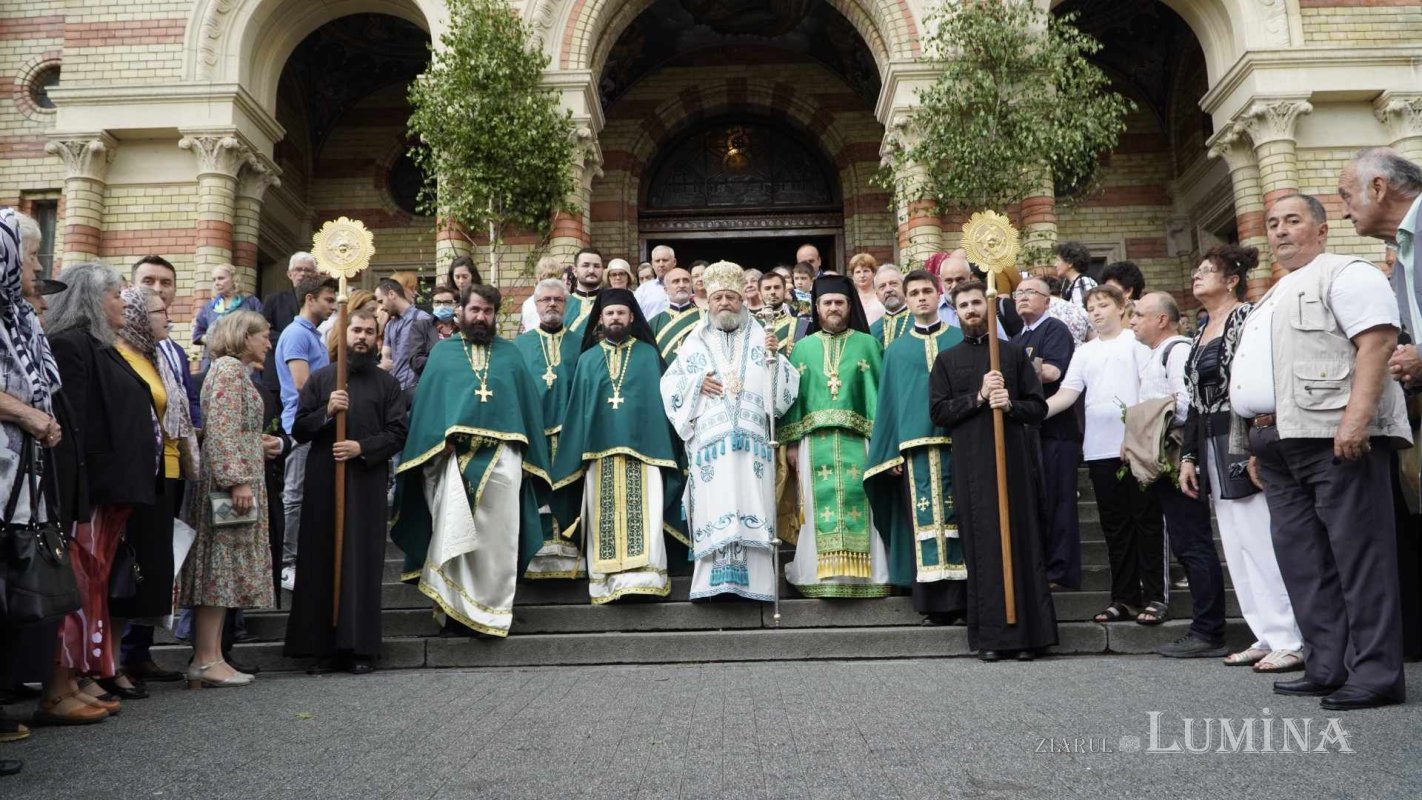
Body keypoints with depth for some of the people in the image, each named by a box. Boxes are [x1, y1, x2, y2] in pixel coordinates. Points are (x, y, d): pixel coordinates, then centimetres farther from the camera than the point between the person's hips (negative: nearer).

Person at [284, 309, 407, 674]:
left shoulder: (388, 384, 10)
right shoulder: (320, 379, 12)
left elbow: (397, 434, 2)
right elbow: (298, 430, 8)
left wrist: (362, 448, -13)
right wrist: (326, 412, -10)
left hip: (368, 485, -1)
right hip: (323, 483, 1)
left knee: (363, 564, -2)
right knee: (321, 563, 1)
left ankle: (360, 647, 3)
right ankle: (324, 646, 7)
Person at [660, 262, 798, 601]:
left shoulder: (761, 339, 14)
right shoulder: (695, 343, 15)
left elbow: (786, 387, 7)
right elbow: (669, 383, 11)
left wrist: (774, 358, -9)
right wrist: (697, 383, -5)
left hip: (752, 440, 0)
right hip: (709, 441, 0)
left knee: (752, 507, -6)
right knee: (713, 509, -7)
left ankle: (754, 580, -3)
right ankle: (713, 581, -4)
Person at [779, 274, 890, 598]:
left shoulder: (867, 344, 9)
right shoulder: (803, 347, 13)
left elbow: (877, 391, 4)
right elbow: (792, 394, 9)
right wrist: (791, 442, 1)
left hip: (856, 440, -1)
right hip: (815, 441, 1)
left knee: (857, 502, -4)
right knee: (821, 505, -1)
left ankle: (860, 575, 3)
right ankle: (823, 576, 5)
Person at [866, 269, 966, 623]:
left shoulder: (962, 340, 11)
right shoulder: (896, 350, 15)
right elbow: (889, 403, 10)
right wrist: (891, 452, 2)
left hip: (958, 440, -1)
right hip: (916, 443, 1)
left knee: (960, 516, -3)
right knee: (925, 519, -2)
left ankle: (965, 594, 4)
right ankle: (936, 600, 2)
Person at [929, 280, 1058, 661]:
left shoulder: (1015, 352, 11)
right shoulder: (946, 360, 11)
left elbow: (1039, 408, 7)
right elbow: (938, 412, 1)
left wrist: (1009, 404, -12)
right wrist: (979, 396, -10)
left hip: (1014, 458, 0)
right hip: (971, 465, 0)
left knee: (1022, 542, 0)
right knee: (982, 547, 0)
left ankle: (1028, 634, 6)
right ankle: (990, 636, 5)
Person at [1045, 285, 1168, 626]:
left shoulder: (1137, 342, 3)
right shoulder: (1085, 352, 15)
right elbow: (1067, 394, 7)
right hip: (1100, 449, 5)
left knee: (1147, 521, 0)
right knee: (1115, 526, 9)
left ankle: (1157, 596, 7)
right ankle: (1124, 597, 17)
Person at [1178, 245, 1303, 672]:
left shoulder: (1247, 318, -7)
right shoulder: (1202, 332, 17)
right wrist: (1188, 456, 13)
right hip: (1211, 449, 9)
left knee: (1260, 540, -7)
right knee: (1237, 547, 10)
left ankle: (1290, 640, 0)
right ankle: (1266, 635, 17)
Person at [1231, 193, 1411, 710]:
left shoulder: (1345, 274, 0)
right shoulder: (1274, 298, 27)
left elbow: (1377, 341, -14)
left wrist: (1356, 419, -24)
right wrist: (1259, 444, 20)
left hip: (1332, 436, -9)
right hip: (1277, 441, 9)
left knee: (1358, 554, -7)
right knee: (1302, 560, 9)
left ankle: (1376, 674, -3)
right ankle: (1327, 668, 14)